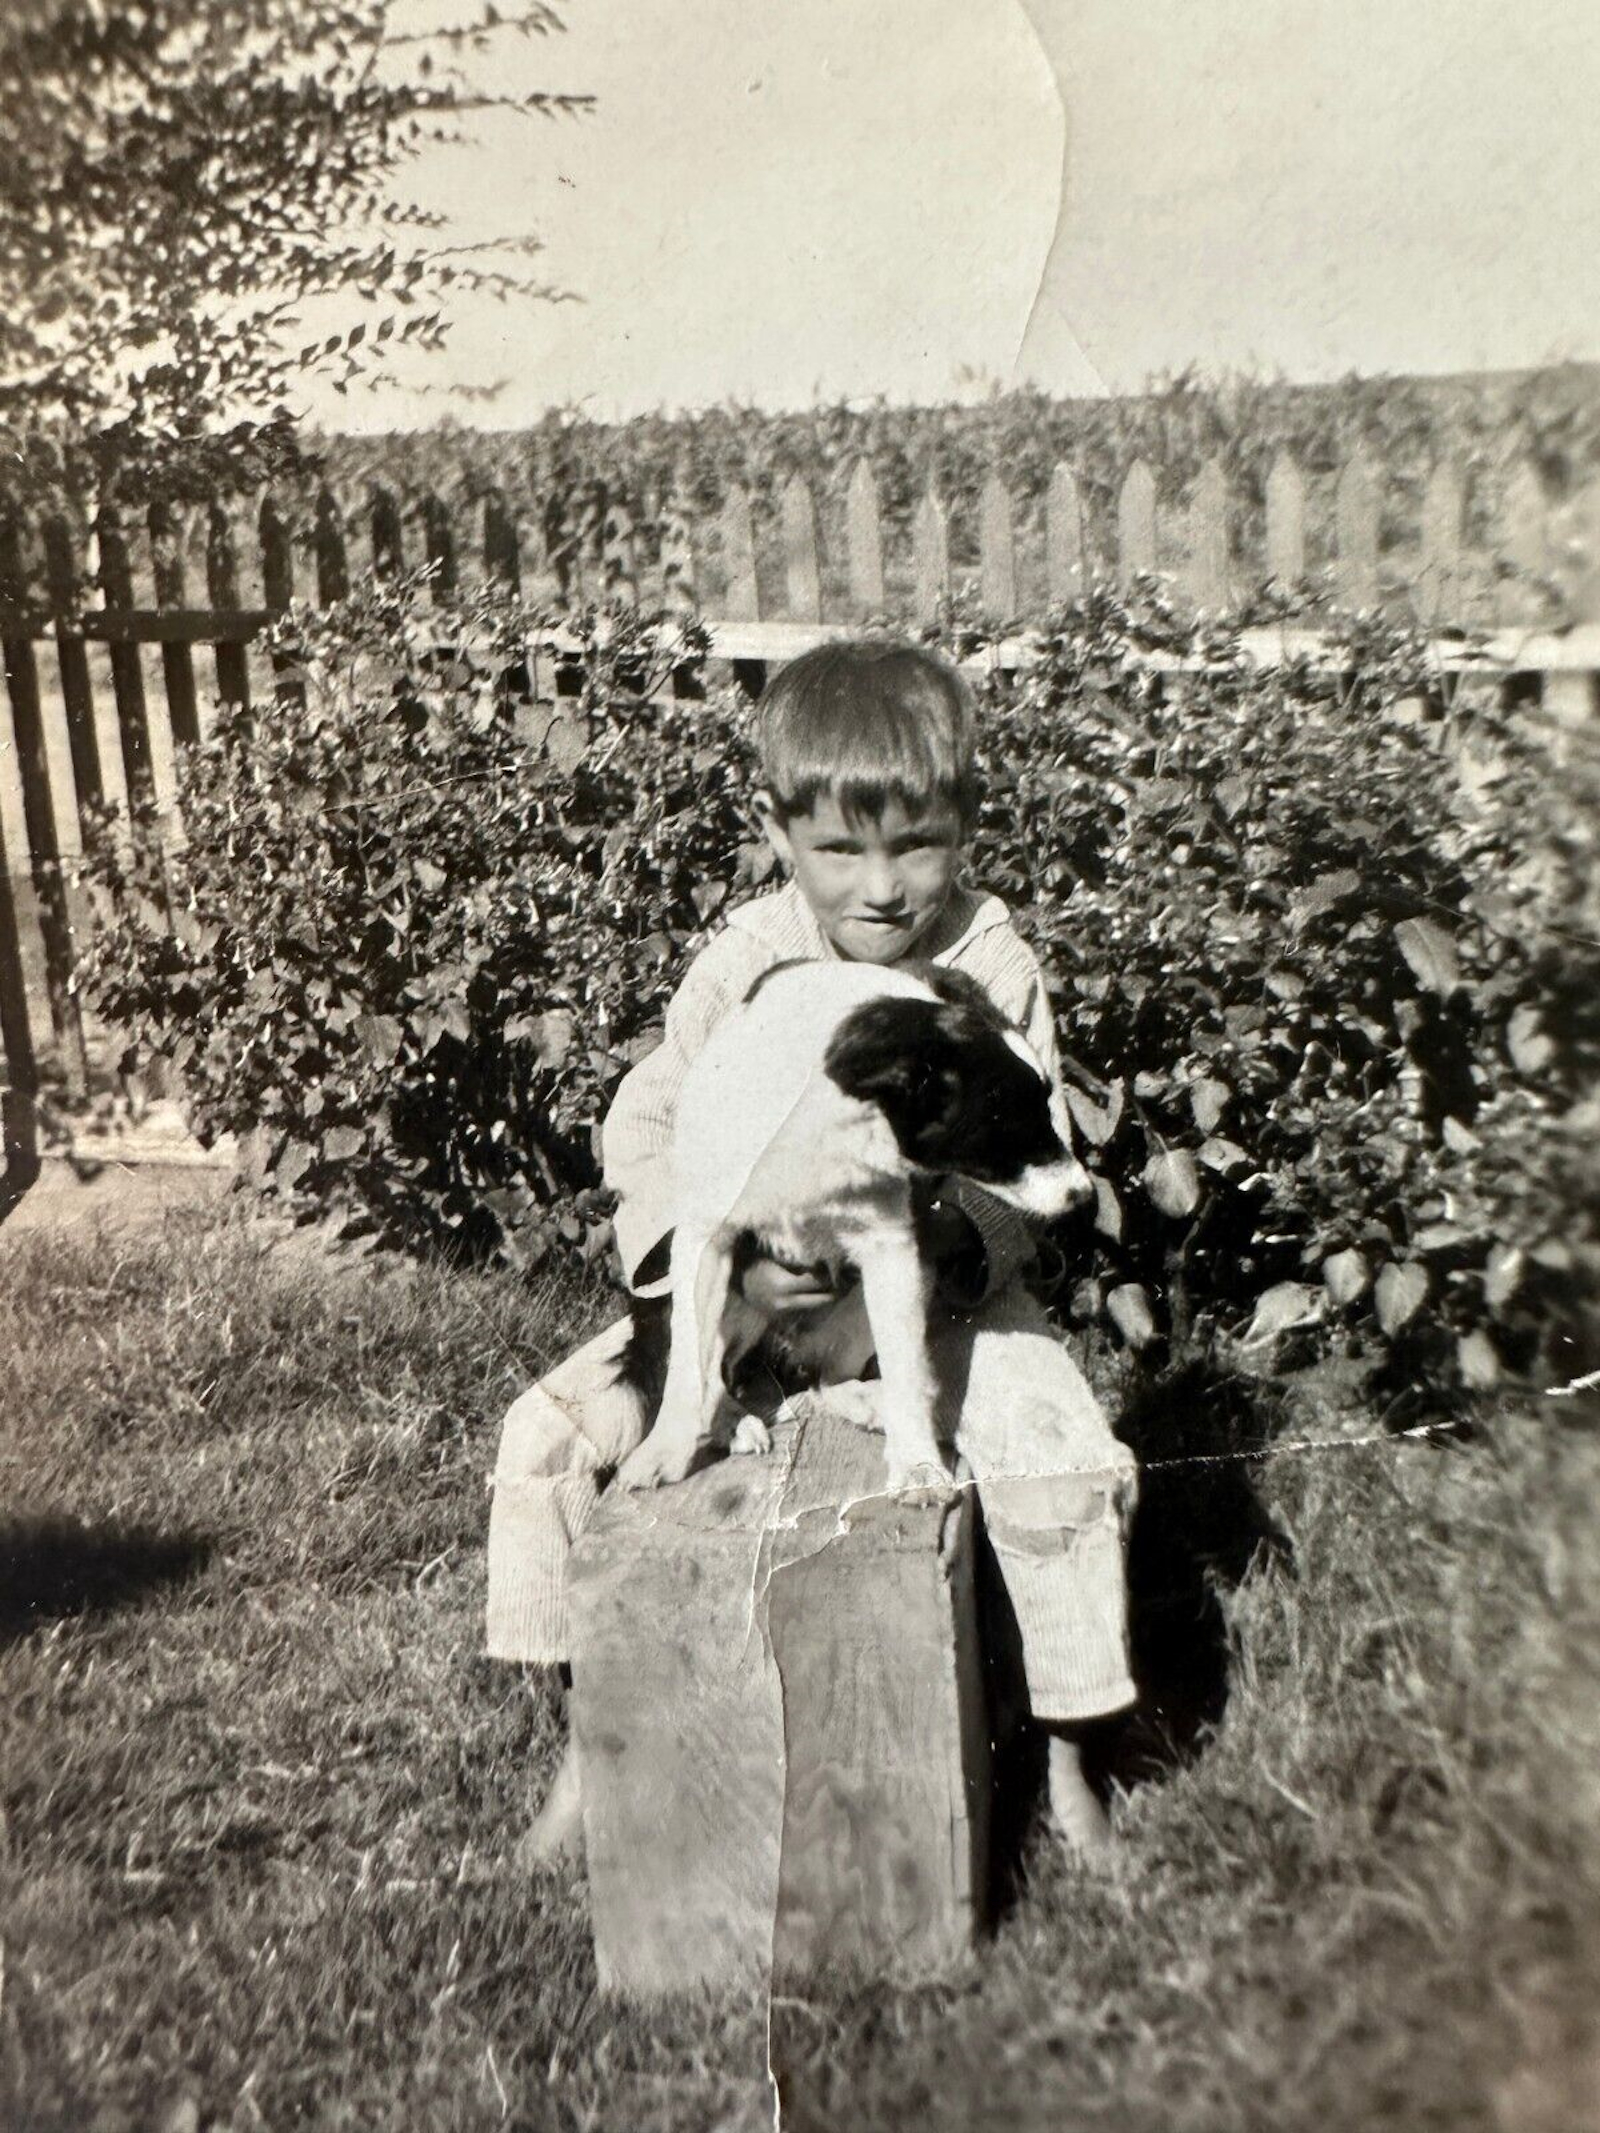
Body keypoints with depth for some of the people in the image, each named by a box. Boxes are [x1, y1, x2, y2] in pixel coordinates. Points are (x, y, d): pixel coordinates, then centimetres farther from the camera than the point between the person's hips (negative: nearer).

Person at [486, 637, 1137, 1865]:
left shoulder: (994, 972, -9)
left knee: (1065, 1459, -23)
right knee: (563, 1427, -11)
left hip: (942, 1292, -1)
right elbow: (644, 1128, -7)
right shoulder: (746, 960, -7)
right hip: (745, 1291, 2)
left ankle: (1063, 1749, 5)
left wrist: (952, 1245, -31)